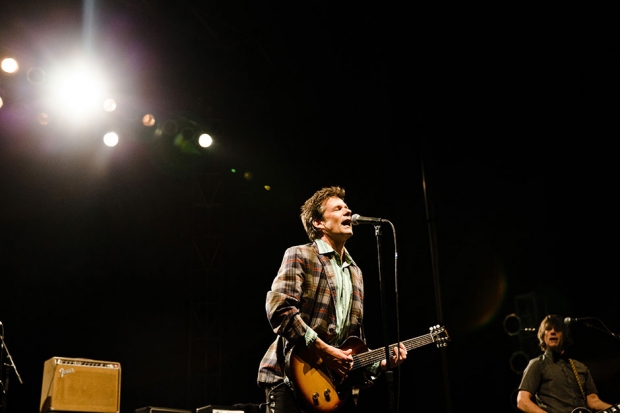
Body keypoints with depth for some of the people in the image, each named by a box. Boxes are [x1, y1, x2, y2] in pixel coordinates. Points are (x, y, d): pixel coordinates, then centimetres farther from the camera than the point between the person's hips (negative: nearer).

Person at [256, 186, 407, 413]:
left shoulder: (355, 272, 20)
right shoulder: (300, 255, -3)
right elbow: (278, 309, -17)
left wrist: (380, 363, 6)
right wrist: (324, 351, -17)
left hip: (335, 384, 7)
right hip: (291, 379, -7)